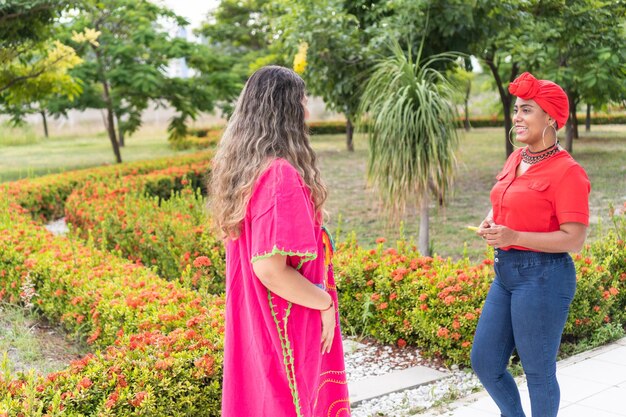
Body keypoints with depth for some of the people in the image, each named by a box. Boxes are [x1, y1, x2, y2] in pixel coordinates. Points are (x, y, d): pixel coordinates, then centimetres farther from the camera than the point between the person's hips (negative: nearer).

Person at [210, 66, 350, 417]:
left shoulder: (241, 166, 3)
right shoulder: (281, 174, -25)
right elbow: (270, 268, -27)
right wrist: (325, 303, -15)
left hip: (251, 317, 9)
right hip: (286, 322, -8)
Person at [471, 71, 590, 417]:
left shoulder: (566, 171, -14)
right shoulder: (515, 159, 9)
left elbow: (574, 240, -18)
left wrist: (515, 237, -26)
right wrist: (490, 224, 0)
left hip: (543, 276, -8)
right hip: (505, 272, 8)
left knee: (538, 371, 5)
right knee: (484, 362, 14)